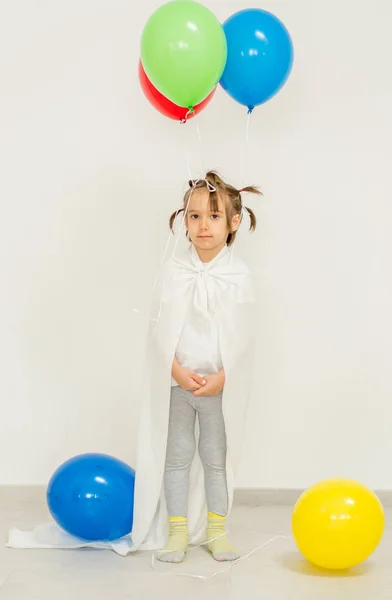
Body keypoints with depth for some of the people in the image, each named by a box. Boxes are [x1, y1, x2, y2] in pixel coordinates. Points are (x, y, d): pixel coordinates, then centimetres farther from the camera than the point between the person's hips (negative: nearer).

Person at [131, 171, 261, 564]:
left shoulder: (238, 275, -5)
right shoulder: (174, 271, -3)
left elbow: (241, 336, -6)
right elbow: (161, 327, -4)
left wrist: (221, 377, -14)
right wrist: (178, 370, -14)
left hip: (221, 383, 0)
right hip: (176, 381, 1)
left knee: (216, 457, 10)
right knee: (177, 455, 7)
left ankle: (216, 531, 21)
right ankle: (177, 532, 17)